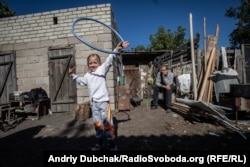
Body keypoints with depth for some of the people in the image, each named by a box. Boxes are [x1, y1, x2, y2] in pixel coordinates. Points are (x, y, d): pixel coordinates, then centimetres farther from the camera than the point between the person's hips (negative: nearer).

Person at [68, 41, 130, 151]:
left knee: (107, 122, -4)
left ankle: (112, 143, 10)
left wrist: (116, 50, -26)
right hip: (93, 103, 6)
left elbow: (108, 61, -14)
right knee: (97, 123, 13)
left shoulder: (102, 69, 1)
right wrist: (72, 74, 37)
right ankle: (100, 143, 28)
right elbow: (81, 81, 37)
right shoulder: (87, 76, 19)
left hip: (103, 101, -6)